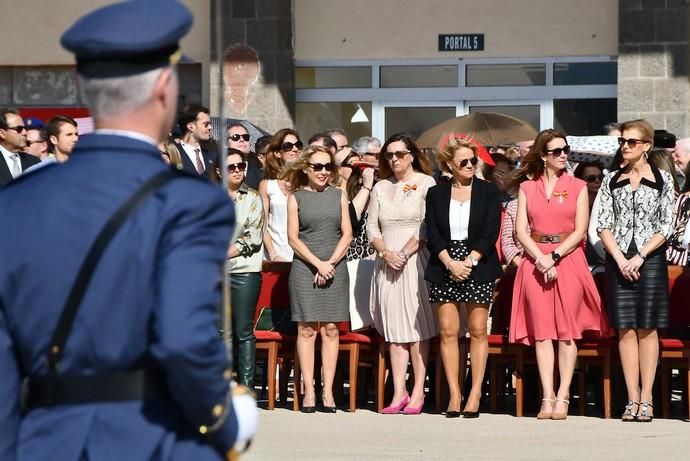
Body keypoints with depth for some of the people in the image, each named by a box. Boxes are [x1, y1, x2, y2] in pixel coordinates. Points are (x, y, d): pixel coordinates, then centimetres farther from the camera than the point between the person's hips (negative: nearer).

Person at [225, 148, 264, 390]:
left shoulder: (253, 199, 5)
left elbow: (253, 239, -3)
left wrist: (225, 253, -9)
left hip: (244, 272, -2)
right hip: (216, 273, 2)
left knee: (244, 332, -2)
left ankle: (246, 386, -2)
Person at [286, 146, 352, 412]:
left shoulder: (339, 196, 11)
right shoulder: (296, 198, 5)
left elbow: (347, 234, 7)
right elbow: (293, 238, 0)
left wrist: (331, 263, -6)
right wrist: (318, 264, -10)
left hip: (335, 268, 2)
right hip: (305, 268, -2)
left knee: (330, 329, -1)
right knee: (306, 330, -4)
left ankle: (328, 391, -1)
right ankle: (309, 391, -3)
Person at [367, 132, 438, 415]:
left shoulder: (426, 184, 0)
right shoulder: (381, 188, 15)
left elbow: (427, 227, -8)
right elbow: (371, 227, 11)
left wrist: (405, 253, -14)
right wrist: (386, 253, -5)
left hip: (416, 261, -5)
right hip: (388, 263, 5)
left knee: (417, 327, -6)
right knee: (395, 329, 2)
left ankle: (418, 392, -5)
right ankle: (399, 392, 1)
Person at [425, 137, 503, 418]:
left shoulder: (489, 192, 5)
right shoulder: (436, 194, 9)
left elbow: (490, 233, -3)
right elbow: (432, 235, 2)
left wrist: (469, 262, -13)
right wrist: (451, 263, -11)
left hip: (478, 267, -1)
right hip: (444, 269, 1)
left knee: (478, 331, -2)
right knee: (448, 331, -2)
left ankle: (475, 394, 1)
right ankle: (454, 395, 1)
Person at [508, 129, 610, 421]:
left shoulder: (577, 187, 6)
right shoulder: (527, 187, 9)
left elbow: (580, 231, -1)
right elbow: (521, 230, 2)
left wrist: (555, 256, -12)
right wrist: (541, 259, -11)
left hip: (569, 261, -1)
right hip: (536, 262, 1)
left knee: (567, 331, -4)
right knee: (542, 331, -2)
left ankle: (563, 397, -3)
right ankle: (547, 397, -3)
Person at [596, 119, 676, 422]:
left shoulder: (662, 179, 2)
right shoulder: (612, 180, 8)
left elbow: (666, 226, -2)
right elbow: (603, 224, 5)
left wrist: (640, 257, -10)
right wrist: (620, 259, -8)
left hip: (650, 258, -2)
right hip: (618, 259, 2)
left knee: (647, 328, -1)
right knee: (625, 329, 0)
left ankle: (646, 398, 1)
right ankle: (632, 399, 2)